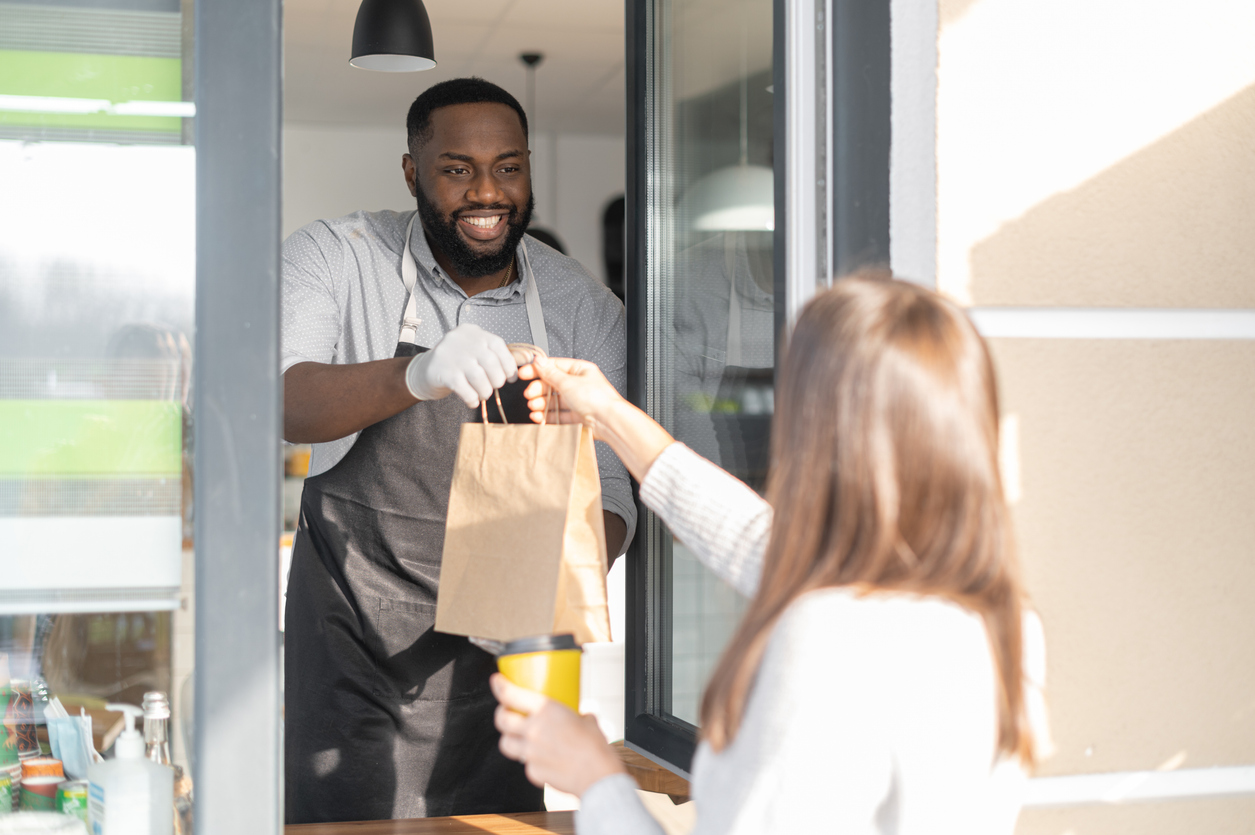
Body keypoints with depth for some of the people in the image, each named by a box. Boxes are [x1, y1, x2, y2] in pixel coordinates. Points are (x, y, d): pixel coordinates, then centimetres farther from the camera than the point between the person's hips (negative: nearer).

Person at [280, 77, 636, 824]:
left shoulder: (586, 308, -2)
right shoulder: (335, 257, -7)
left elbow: (606, 485, -3)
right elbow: (281, 402, -24)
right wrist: (417, 377, -43)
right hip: (352, 642, -1)